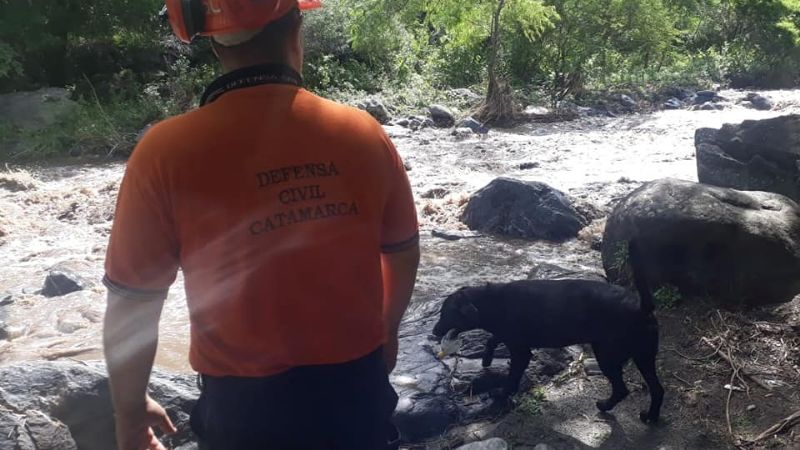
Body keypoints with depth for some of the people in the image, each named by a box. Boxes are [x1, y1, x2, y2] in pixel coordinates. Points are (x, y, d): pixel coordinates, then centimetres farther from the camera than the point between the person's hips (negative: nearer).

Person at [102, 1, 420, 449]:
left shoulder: (168, 152, -18)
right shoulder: (362, 133, -9)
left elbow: (131, 303, -10)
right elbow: (404, 253, 3)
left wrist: (131, 410, 6)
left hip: (245, 404, -1)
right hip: (355, 388, 2)